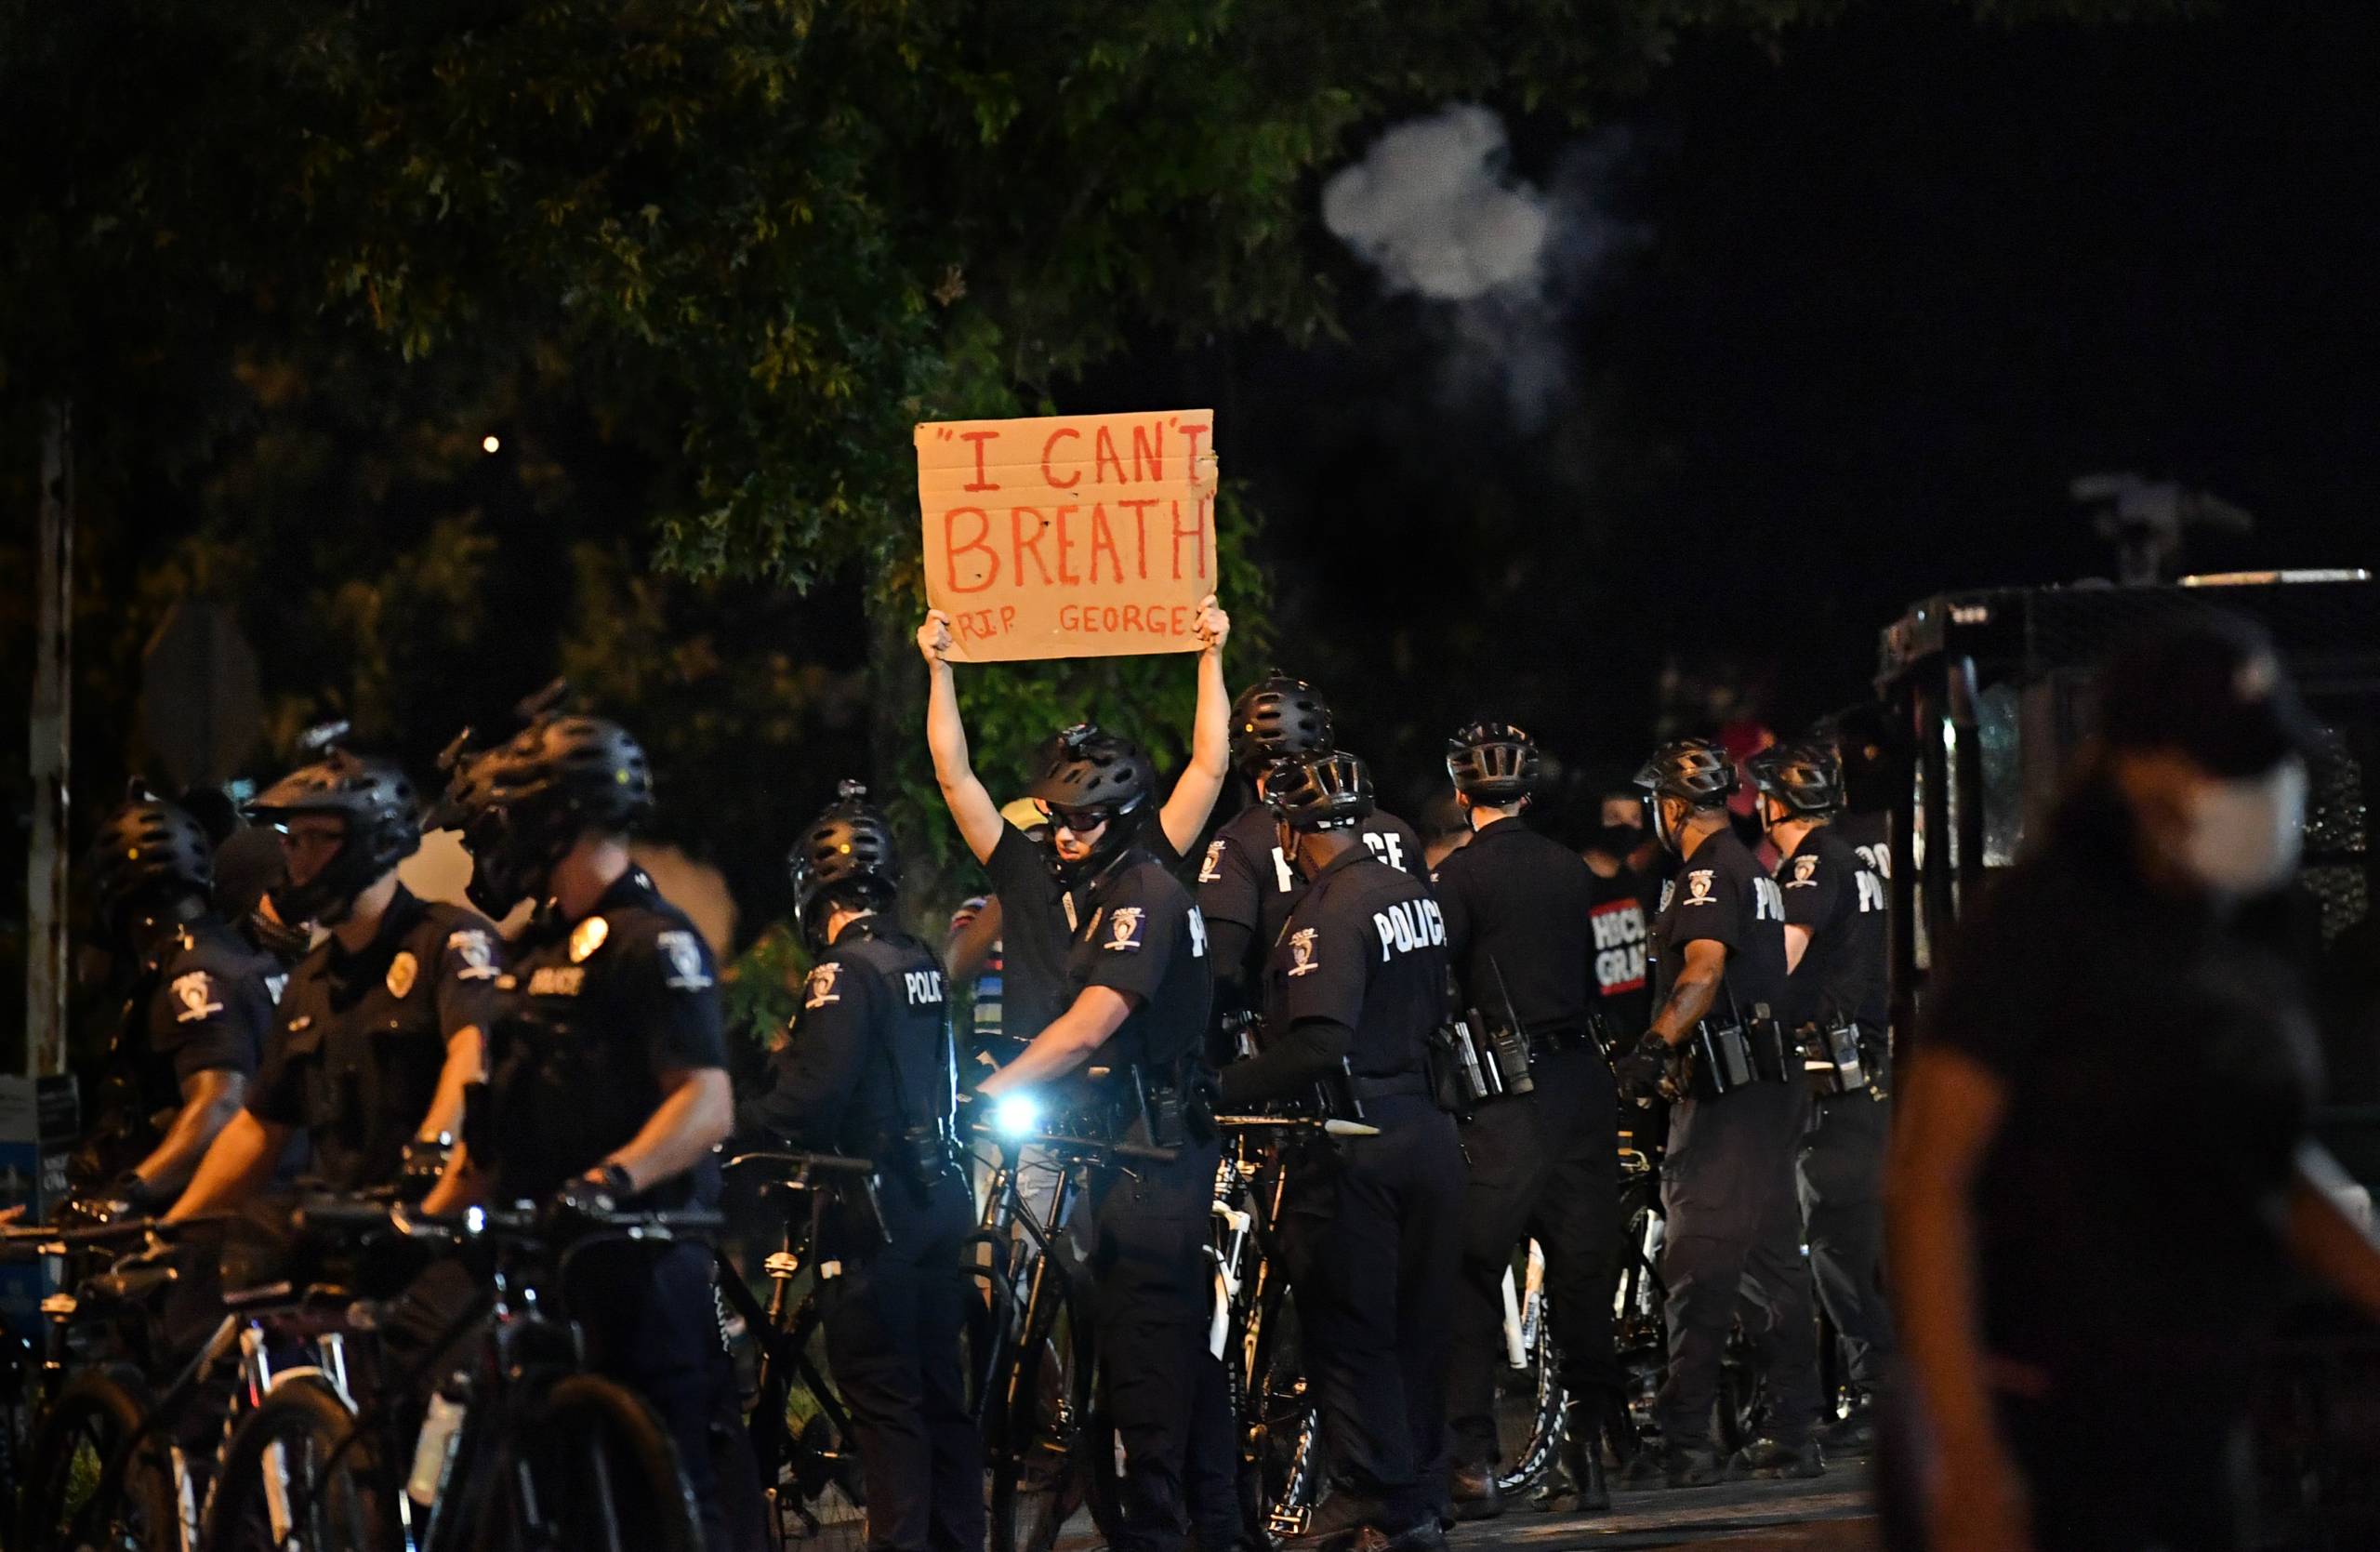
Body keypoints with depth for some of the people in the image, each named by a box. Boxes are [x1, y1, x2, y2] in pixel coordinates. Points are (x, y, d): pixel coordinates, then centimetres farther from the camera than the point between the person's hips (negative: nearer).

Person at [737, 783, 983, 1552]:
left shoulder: (846, 973, -16)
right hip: (937, 1200, 9)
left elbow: (807, 1106, -22)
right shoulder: (921, 964, 10)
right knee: (939, 1391, 13)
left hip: (874, 1214, -8)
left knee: (882, 1399, -5)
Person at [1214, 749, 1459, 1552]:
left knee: (1347, 1329, -1)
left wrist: (1226, 1089, -22)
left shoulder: (1329, 911, -18)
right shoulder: (1416, 894, 9)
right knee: (1417, 1325, 13)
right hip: (1427, 1122, 8)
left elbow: (1318, 1043, -27)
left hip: (1355, 1142, -8)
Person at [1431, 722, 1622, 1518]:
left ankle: (1473, 1461, -8)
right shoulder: (1570, 869, 10)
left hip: (1508, 1093, -5)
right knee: (1583, 1271, 8)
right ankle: (1586, 1457, 10)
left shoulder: (1459, 874, -6)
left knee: (1472, 1272, -3)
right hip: (1583, 1082, 5)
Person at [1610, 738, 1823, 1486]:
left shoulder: (1707, 872, -11)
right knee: (1771, 1261, 11)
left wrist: (1656, 1046, -37)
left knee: (1699, 1268, -9)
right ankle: (1794, 1436, 13)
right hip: (1773, 1085, 10)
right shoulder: (1755, 871, 18)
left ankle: (1685, 1440, -11)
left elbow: (1705, 969, -26)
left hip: (1727, 1090, -10)